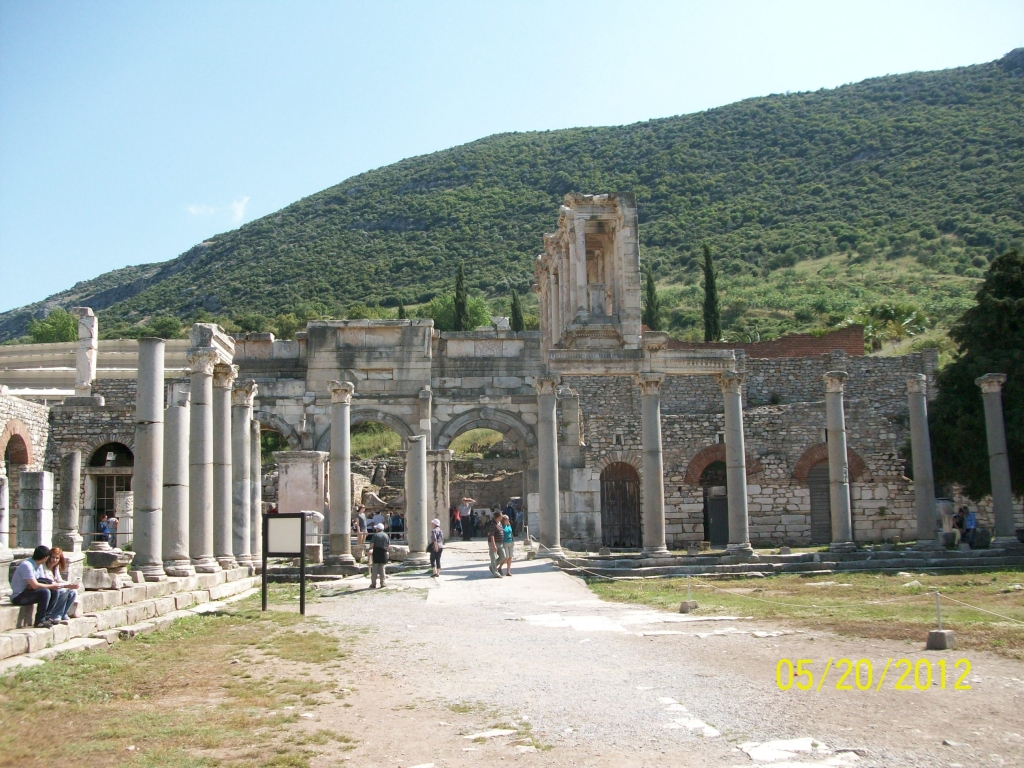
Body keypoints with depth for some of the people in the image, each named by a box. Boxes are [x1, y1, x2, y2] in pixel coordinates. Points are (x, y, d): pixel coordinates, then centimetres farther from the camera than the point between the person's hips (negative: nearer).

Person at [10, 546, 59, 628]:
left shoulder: (39, 565, 6)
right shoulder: (27, 565, -23)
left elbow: (43, 581, 5)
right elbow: (35, 585, -29)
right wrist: (51, 586, -18)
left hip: (27, 592, 9)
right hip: (18, 597, -9)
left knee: (54, 591, -3)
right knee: (45, 592, -28)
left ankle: (46, 617, 3)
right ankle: (39, 621, -20)